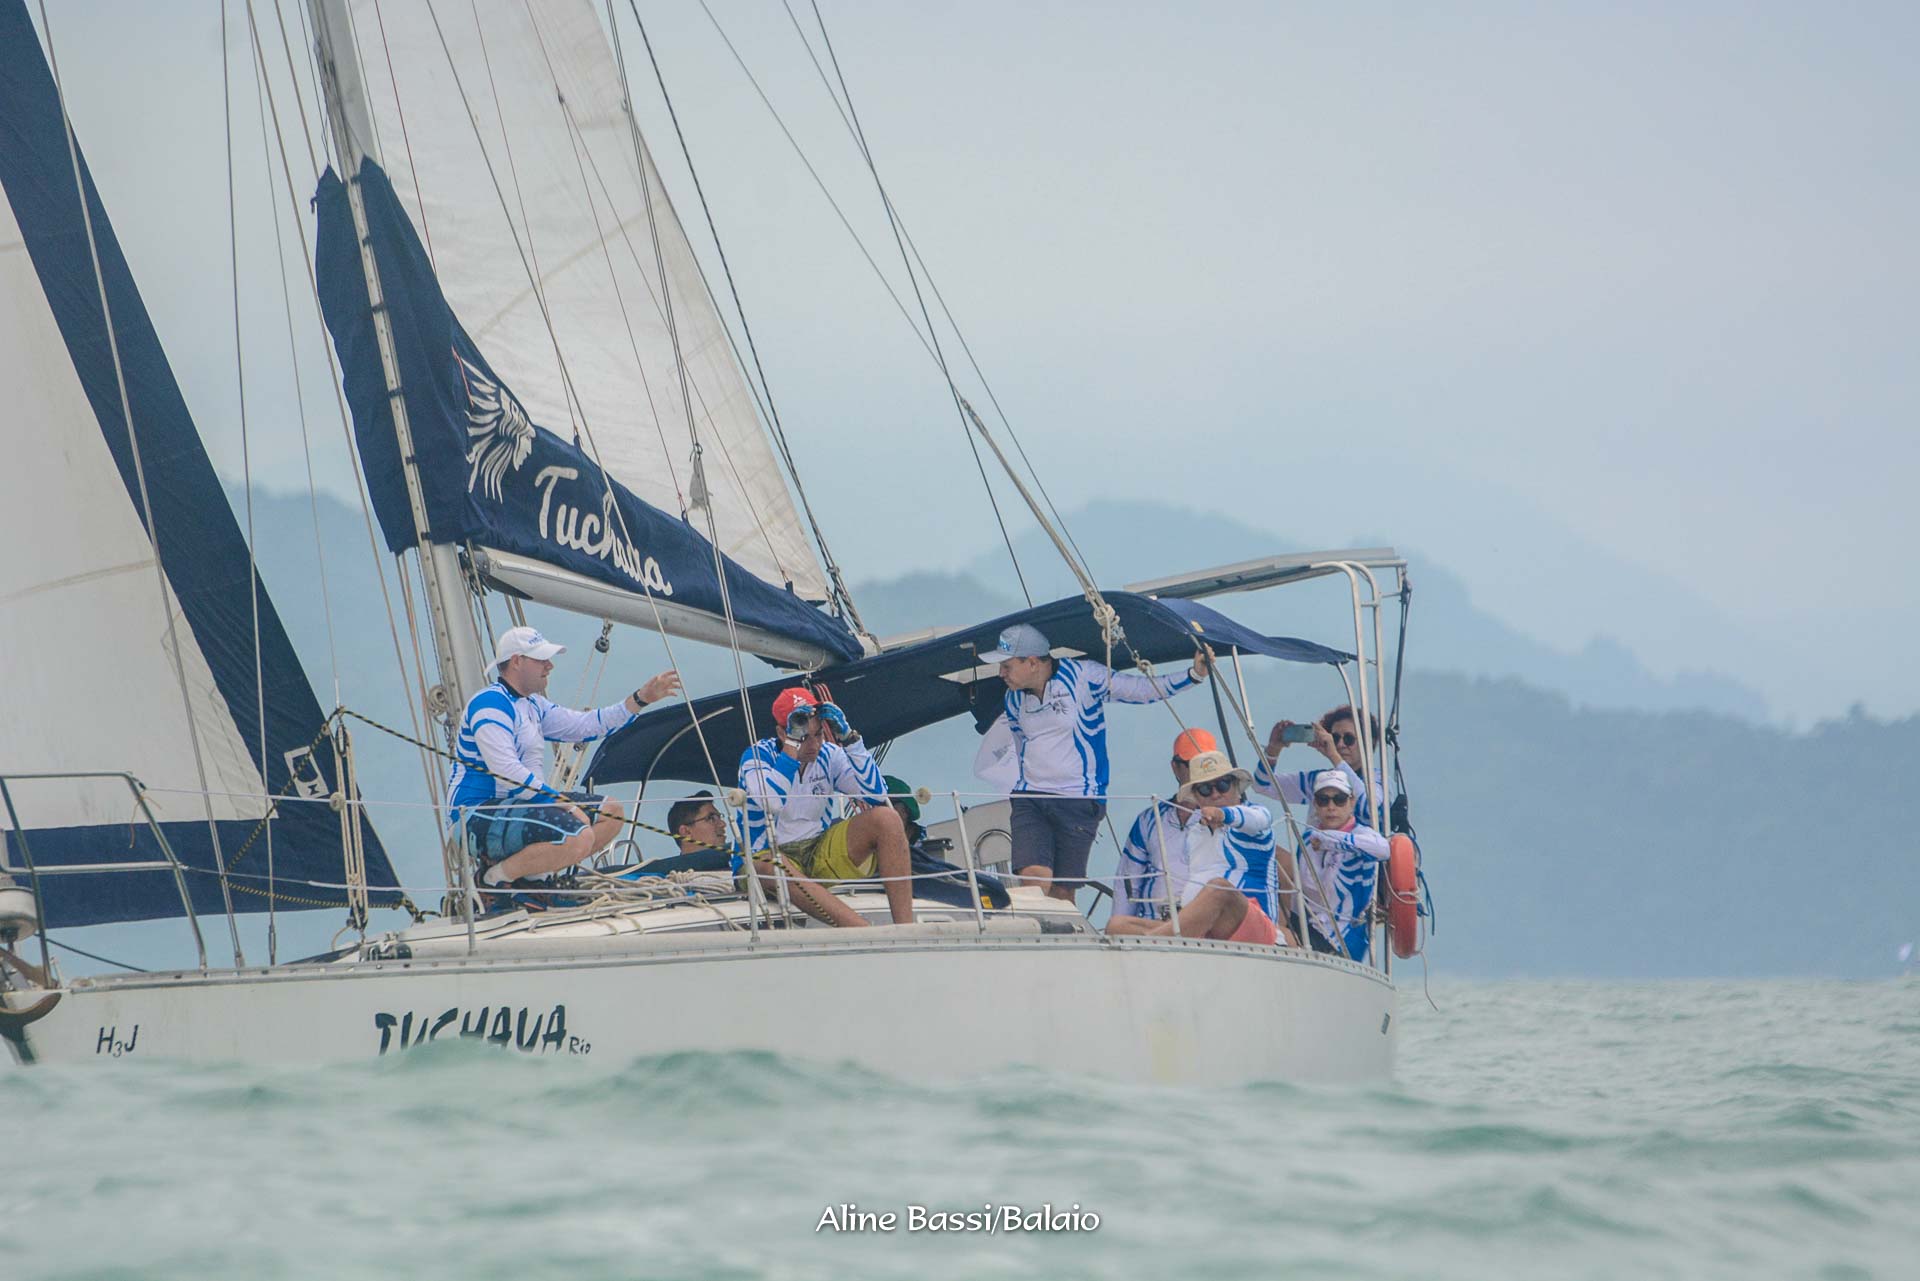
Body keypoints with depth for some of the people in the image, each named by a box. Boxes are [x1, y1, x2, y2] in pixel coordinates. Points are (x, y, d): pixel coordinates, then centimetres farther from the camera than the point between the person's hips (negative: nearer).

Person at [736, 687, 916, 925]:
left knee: (886, 819, -17)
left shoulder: (828, 755, 4)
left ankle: (905, 926, -28)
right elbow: (772, 802, -30)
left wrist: (849, 738, -14)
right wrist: (792, 745, -27)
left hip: (821, 851, 5)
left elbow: (876, 795, -8)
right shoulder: (757, 756, -9)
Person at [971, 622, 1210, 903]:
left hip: (1079, 802, -3)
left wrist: (1194, 675, -15)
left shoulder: (1082, 676, -7)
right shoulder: (1014, 697, 9)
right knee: (1034, 880, -17)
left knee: (1062, 892, -2)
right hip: (1029, 802, 3)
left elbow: (1144, 689, -6)